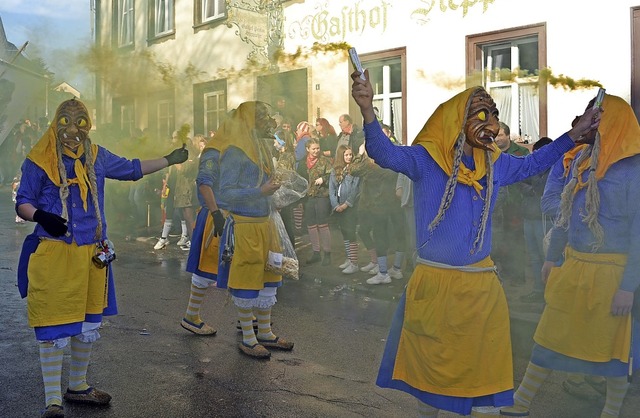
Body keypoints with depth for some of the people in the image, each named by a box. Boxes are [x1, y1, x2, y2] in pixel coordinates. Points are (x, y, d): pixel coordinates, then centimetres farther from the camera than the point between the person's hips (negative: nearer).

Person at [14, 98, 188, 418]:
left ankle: (78, 386, 33)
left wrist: (169, 160, 27)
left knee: (88, 325, 15)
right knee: (54, 328, -3)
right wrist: (40, 216, -24)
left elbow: (132, 169, 24)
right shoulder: (39, 160, -4)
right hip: (52, 254, -5)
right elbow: (22, 203, -2)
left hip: (91, 255, 5)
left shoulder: (97, 156, 9)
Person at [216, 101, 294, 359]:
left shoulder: (263, 147, 13)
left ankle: (265, 333, 26)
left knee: (268, 279, 13)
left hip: (264, 223, 8)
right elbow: (226, 192, -16)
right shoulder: (235, 151, -12)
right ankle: (247, 339, 15)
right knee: (246, 281, 2)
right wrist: (260, 192, -21)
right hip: (244, 225, -8)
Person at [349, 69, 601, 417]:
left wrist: (575, 134, 21)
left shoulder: (495, 164, 8)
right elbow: (386, 154, -25)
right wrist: (368, 110, -43)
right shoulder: (425, 157, -9)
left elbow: (532, 164, 26)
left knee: (480, 368, 14)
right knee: (431, 366, 10)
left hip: (482, 285, 5)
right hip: (435, 283, -4)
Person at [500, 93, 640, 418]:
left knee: (613, 345, 9)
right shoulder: (580, 159, 6)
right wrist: (553, 257, 17)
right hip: (573, 265, 7)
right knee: (550, 334, 13)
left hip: (610, 271, -7)